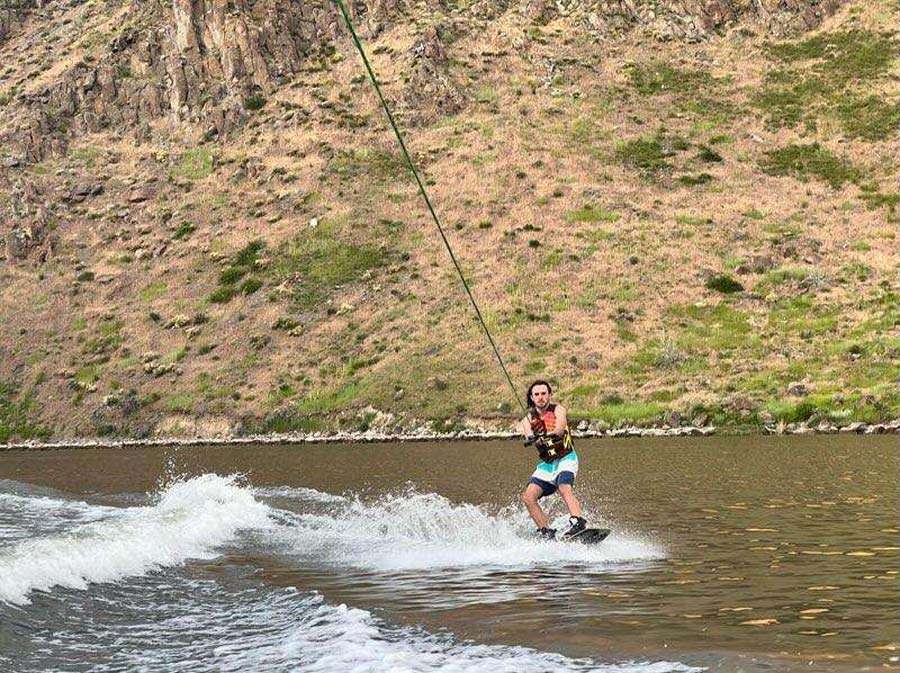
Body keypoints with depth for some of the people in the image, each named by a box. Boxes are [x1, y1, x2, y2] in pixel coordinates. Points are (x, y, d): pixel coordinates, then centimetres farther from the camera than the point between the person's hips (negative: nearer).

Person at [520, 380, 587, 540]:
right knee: (528, 497, -11)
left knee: (564, 488, -32)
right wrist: (534, 439, -41)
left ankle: (578, 522, -47)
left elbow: (560, 429, -26)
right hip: (546, 464, 5)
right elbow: (530, 437, -16)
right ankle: (546, 532, -6)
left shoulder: (558, 410, -6)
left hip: (566, 459, -5)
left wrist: (544, 436, -45)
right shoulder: (528, 420, 4)